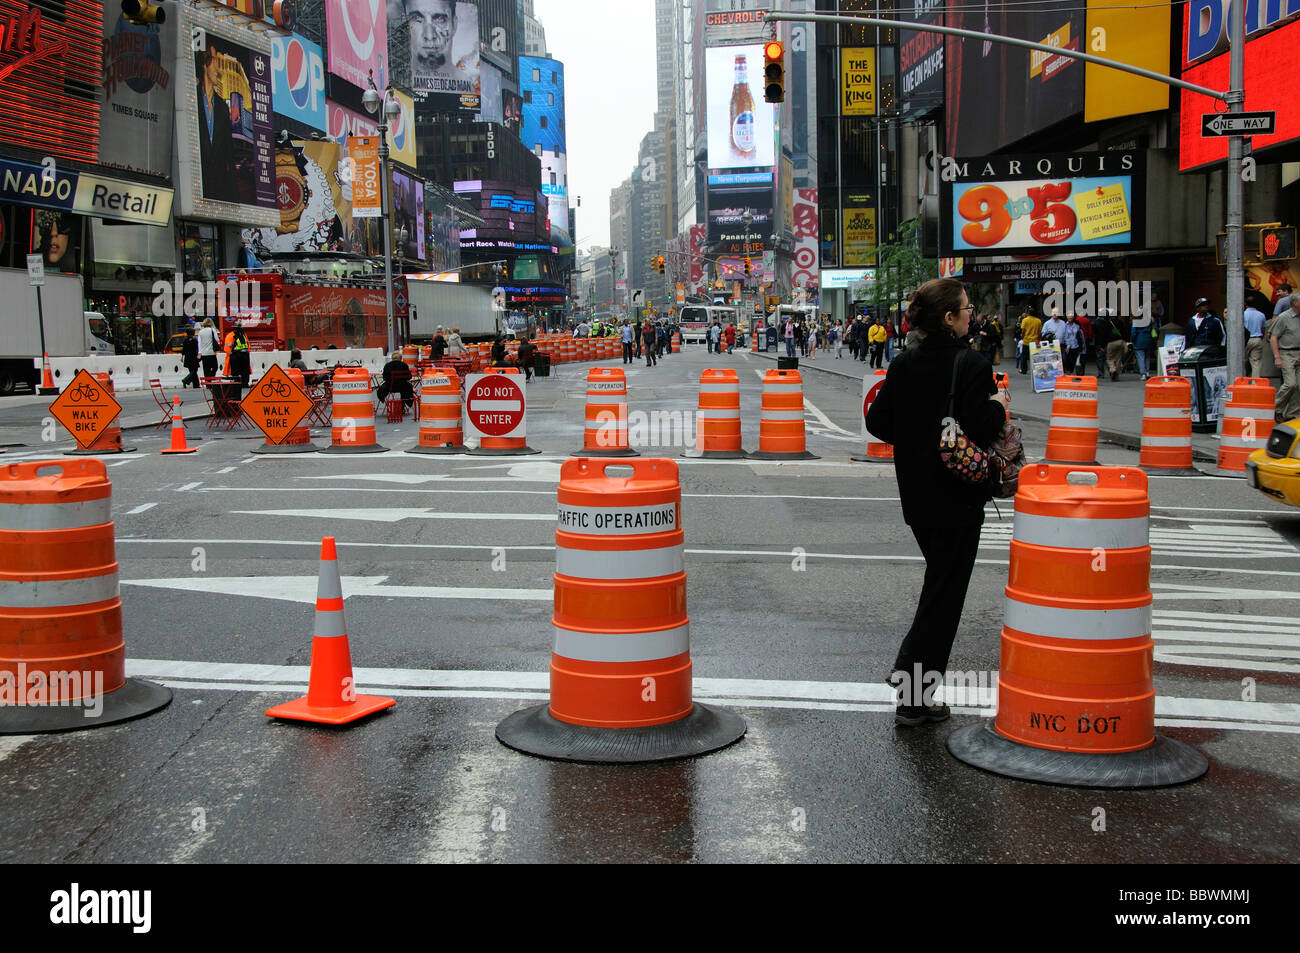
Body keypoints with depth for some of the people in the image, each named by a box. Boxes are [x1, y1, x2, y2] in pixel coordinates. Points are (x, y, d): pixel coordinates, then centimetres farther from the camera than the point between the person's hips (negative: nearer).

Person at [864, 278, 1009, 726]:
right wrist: (998, 405, -4)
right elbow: (981, 431, -22)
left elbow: (877, 422, 5)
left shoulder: (902, 365, 3)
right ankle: (912, 699, 5)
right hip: (957, 498, -7)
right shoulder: (971, 365, -16)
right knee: (943, 594, 2)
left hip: (916, 496, 7)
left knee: (940, 584, 23)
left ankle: (909, 677, 25)